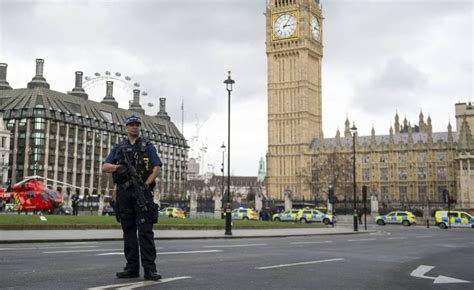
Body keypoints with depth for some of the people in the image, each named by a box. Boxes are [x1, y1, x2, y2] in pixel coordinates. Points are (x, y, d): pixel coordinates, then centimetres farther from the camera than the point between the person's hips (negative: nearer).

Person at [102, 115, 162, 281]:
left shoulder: (147, 146, 9)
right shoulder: (118, 148, 17)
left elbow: (157, 168, 0)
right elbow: (105, 167, 9)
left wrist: (146, 184, -15)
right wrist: (119, 167, -12)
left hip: (142, 191, -3)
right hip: (123, 192, 3)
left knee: (145, 230, -9)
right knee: (128, 231, 5)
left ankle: (149, 269, -11)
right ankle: (132, 268, 10)